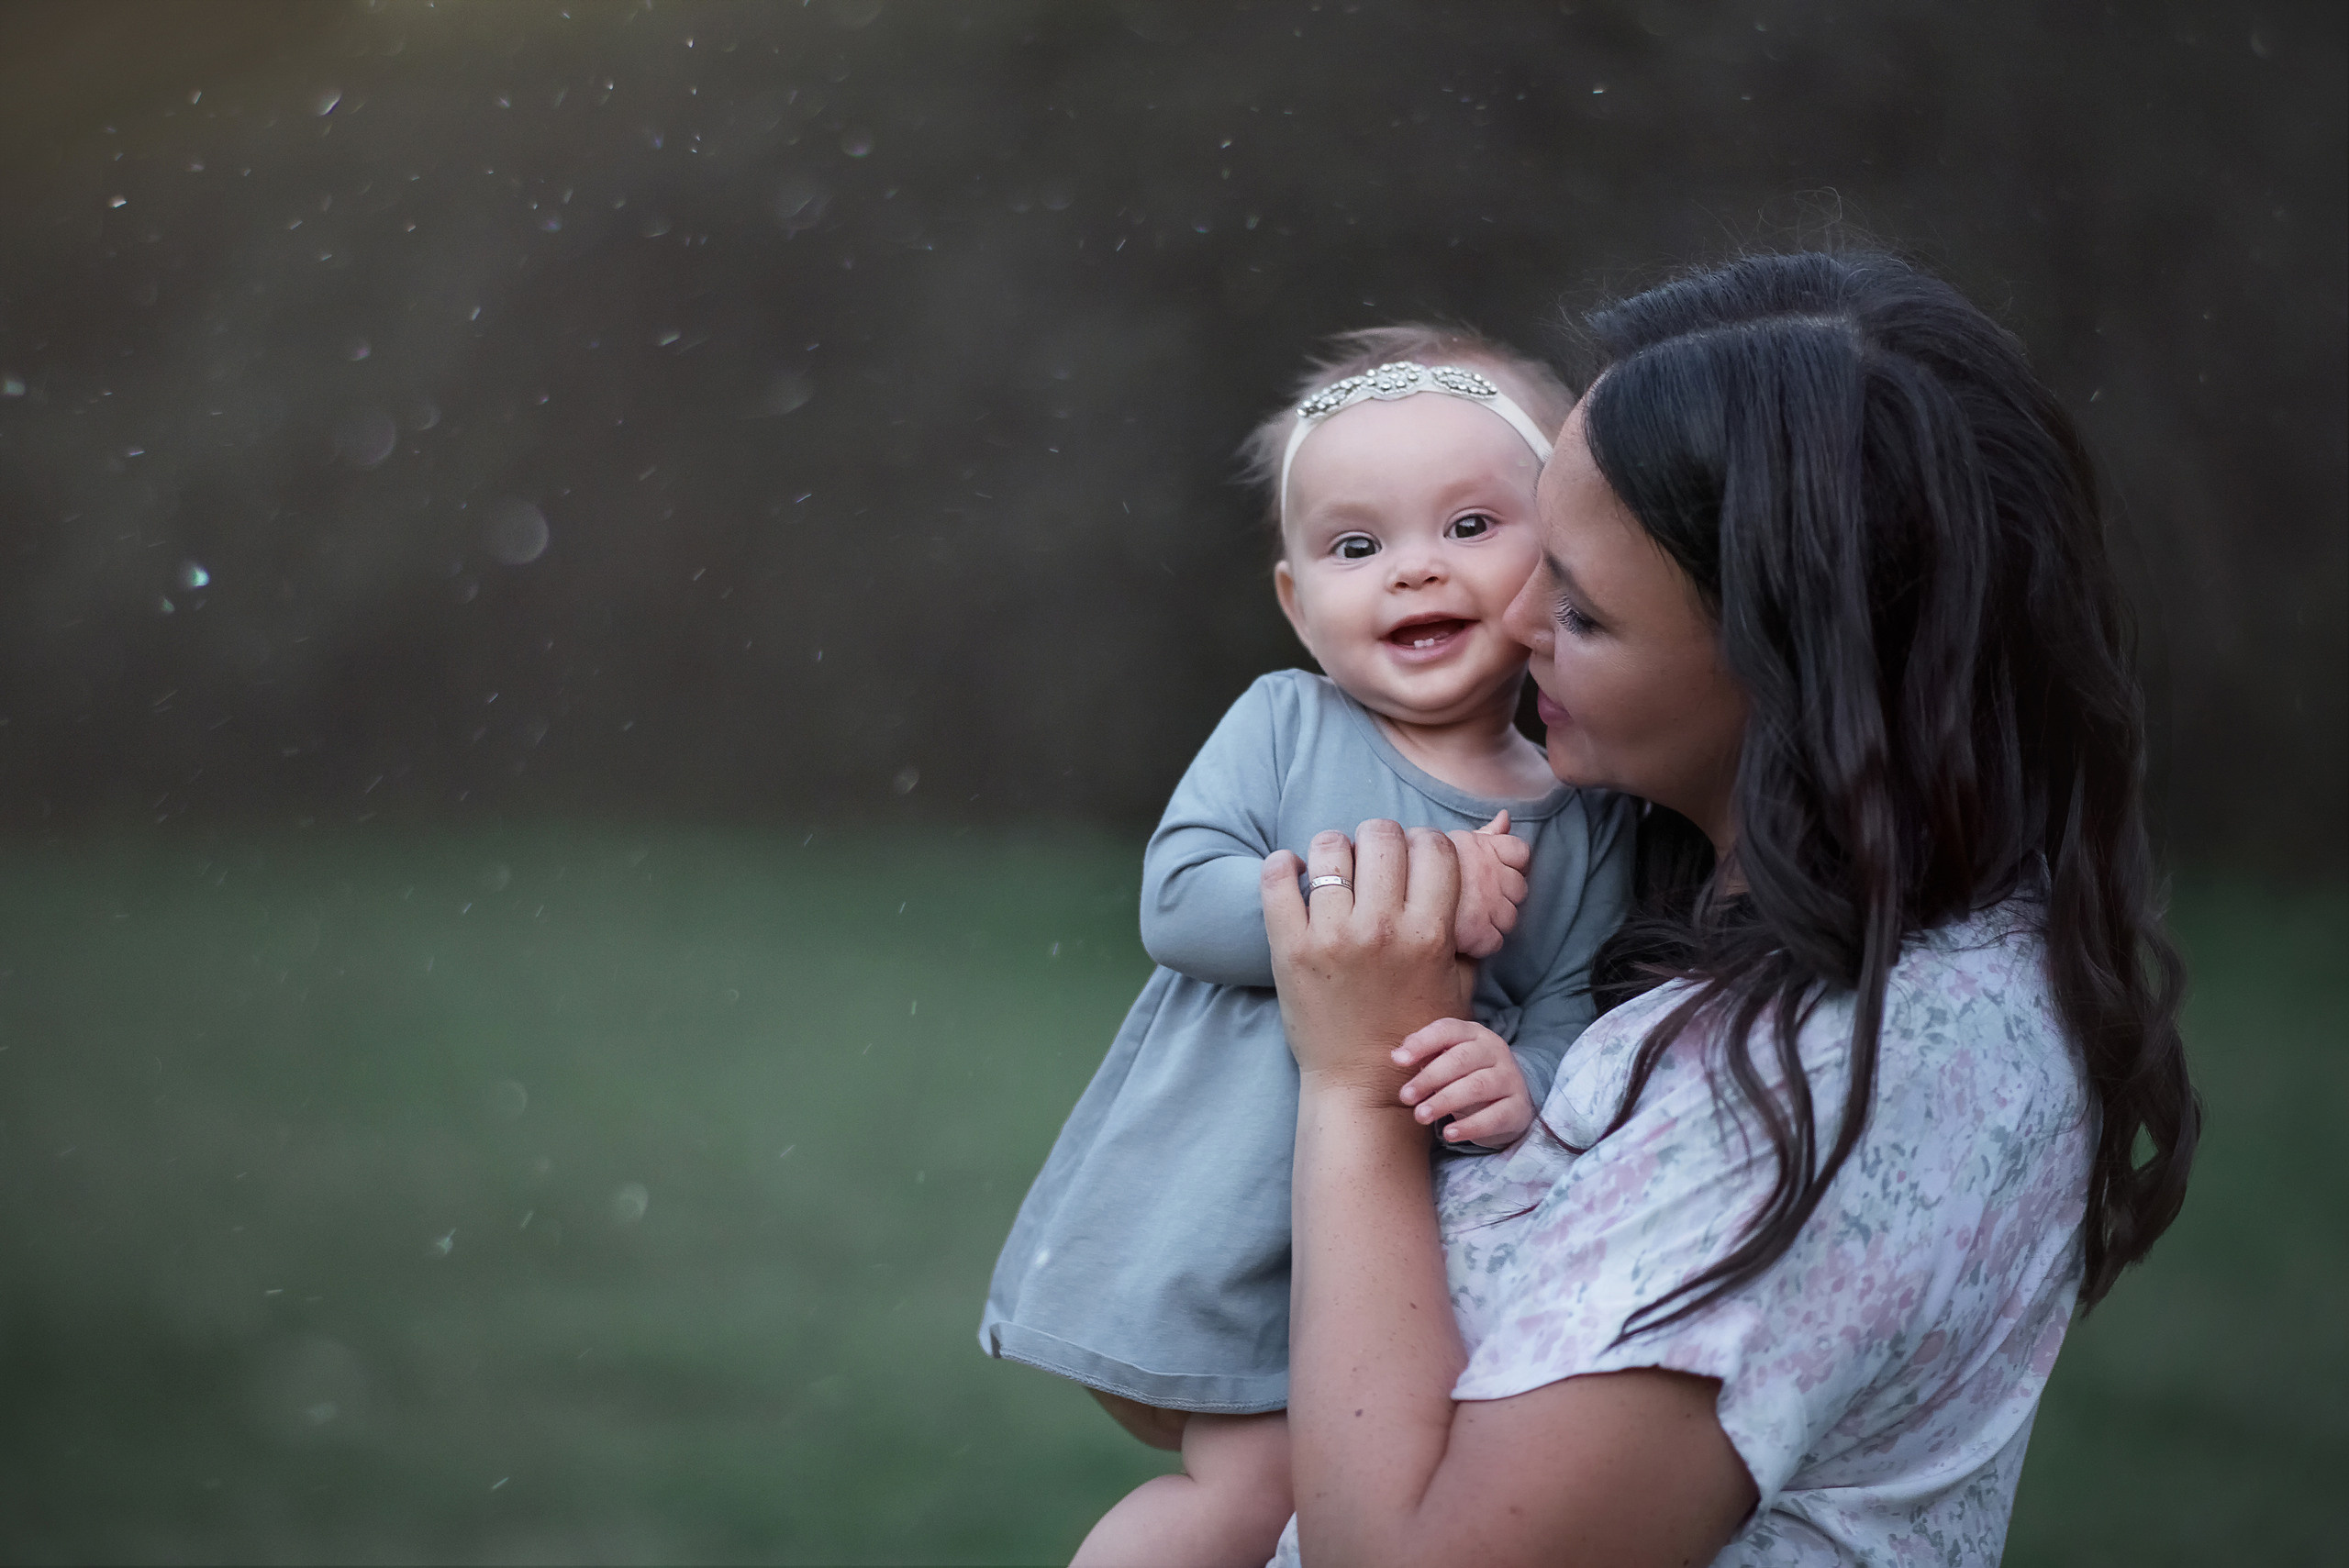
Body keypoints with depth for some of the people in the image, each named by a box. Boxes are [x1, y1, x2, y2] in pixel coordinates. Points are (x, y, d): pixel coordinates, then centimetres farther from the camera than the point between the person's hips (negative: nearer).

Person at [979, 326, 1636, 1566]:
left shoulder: (1589, 829, 1)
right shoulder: (1283, 728, -4)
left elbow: (1570, 1022, -3)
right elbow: (1179, 904, -15)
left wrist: (1522, 1088, -27)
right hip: (1184, 1223, -3)